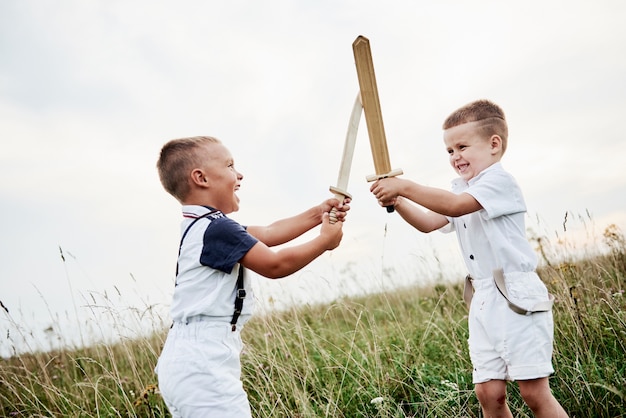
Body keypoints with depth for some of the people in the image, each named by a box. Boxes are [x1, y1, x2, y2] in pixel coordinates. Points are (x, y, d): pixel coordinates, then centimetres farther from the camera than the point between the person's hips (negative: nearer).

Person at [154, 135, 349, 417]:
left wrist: (317, 214, 14)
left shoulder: (199, 226, 15)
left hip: (193, 361, 11)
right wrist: (325, 240, 0)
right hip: (202, 367, -11)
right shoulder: (217, 228, -18)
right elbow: (275, 265, -13)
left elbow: (268, 234, 18)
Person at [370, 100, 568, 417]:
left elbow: (454, 205, -25)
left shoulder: (499, 181, -10)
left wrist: (404, 186, -24)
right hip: (483, 301, 8)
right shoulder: (460, 190, 18)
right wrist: (397, 202, -2)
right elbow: (428, 223, 13)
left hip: (518, 297, -8)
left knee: (534, 391, -4)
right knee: (488, 392, 6)